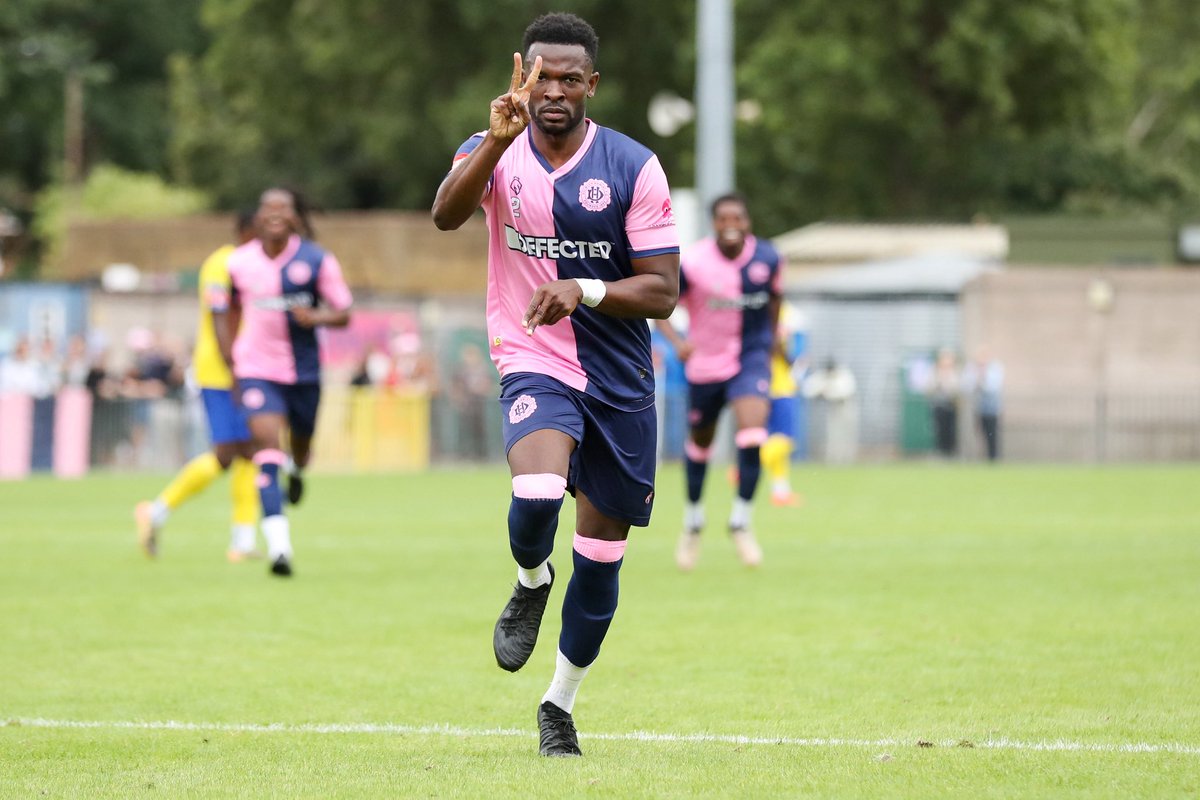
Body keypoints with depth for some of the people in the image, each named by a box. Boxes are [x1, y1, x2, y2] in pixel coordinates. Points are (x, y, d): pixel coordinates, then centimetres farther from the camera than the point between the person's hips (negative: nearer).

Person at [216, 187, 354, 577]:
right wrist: (231, 365, 10)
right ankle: (278, 544, -26)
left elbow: (342, 314, -2)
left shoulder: (317, 260, -6)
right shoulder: (239, 263, -1)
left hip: (304, 371, 1)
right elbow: (229, 314, 15)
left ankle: (297, 470, 59)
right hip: (257, 369, -1)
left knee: (300, 445, 17)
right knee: (267, 446, -18)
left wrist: (315, 317, -24)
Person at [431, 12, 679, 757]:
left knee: (601, 560, 7)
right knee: (537, 494, -31)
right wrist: (498, 140, -39)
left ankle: (560, 708, 28)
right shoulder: (496, 151, -3)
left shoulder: (635, 167, -6)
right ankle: (530, 586, 4)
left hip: (621, 380, 2)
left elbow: (663, 291, -8)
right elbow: (447, 214, -24)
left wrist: (584, 290, -25)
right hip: (535, 366, -1)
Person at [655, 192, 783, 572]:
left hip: (751, 356, 0)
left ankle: (741, 520, -5)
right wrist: (677, 341, -27)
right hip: (706, 361, 0)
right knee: (700, 443, 14)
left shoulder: (767, 258, -9)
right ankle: (693, 519, 39)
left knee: (752, 435, -21)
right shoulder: (693, 263, -18)